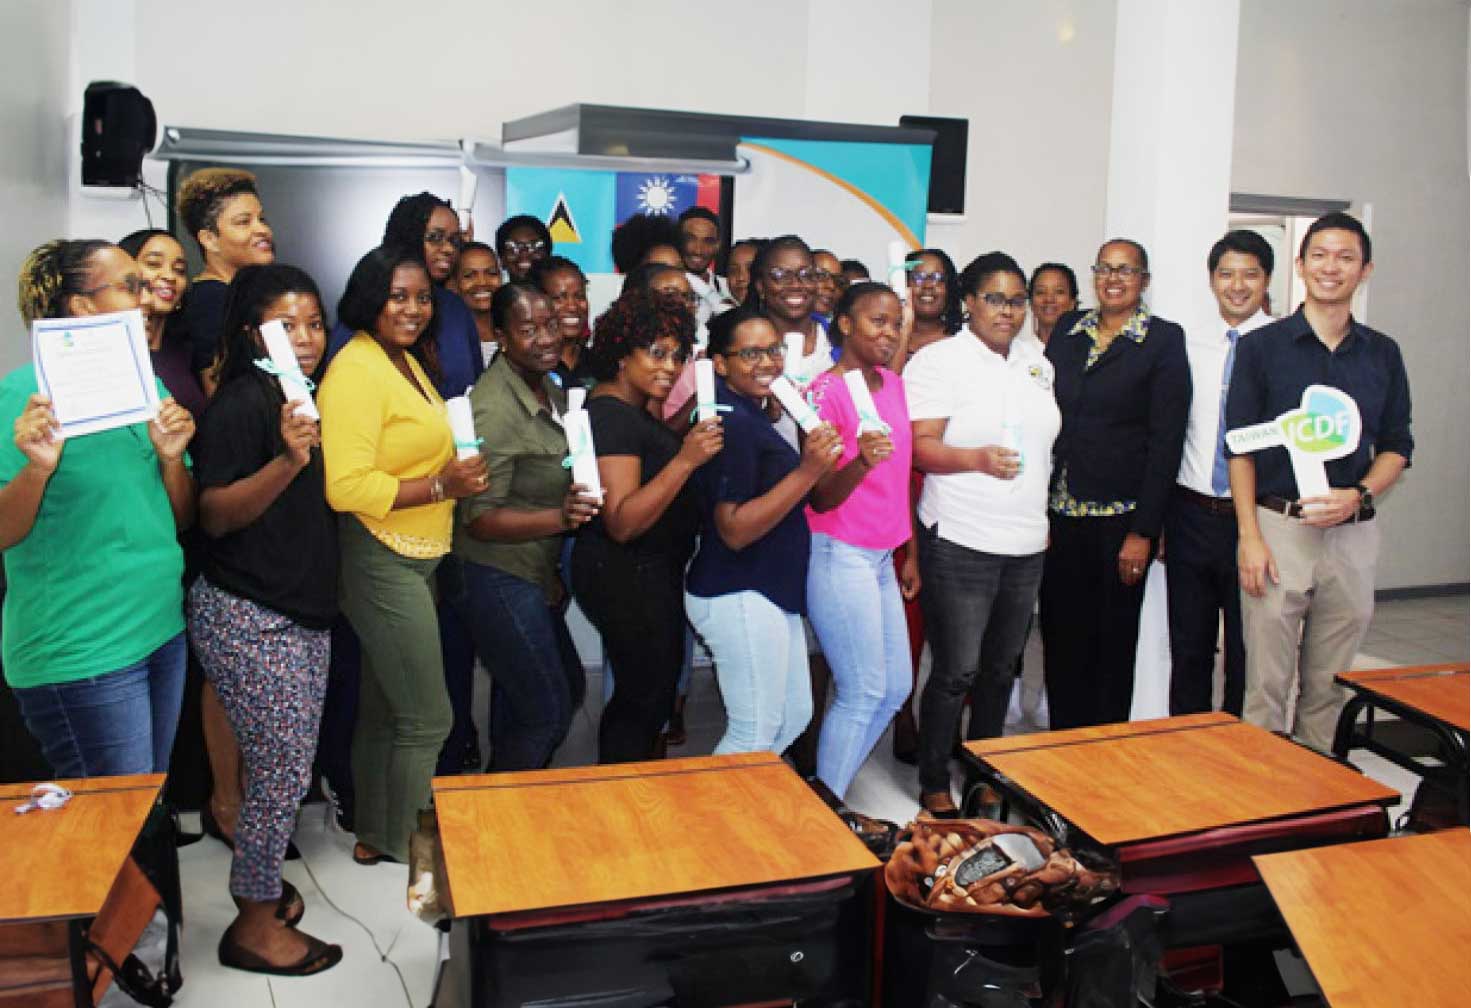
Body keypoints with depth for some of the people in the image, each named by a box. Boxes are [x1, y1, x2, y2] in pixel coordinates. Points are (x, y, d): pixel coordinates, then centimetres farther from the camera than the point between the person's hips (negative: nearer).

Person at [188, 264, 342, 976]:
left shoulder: (304, 397, 12)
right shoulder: (240, 403, -14)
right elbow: (214, 517, -21)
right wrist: (287, 461, -31)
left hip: (301, 613, 8)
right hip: (250, 621, -8)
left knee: (287, 769, 15)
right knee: (282, 775, -2)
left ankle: (259, 878, 35)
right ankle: (253, 925, 15)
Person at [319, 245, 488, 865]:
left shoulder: (405, 359, 12)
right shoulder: (355, 371, -18)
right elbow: (347, 487, -25)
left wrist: (454, 469, 7)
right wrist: (441, 486, -23)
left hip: (415, 558, 9)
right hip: (381, 561, -9)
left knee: (384, 709, 19)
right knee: (427, 719, 0)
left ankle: (374, 835, 33)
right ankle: (409, 846, 17)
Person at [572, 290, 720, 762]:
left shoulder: (631, 410, 11)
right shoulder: (611, 415, -19)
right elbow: (621, 523, -27)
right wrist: (685, 460, -33)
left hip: (649, 572, 10)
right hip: (628, 576, -10)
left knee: (638, 693, 17)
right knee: (647, 696, -1)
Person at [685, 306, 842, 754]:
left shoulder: (749, 415, 11)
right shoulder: (732, 424, -20)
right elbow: (734, 529, -25)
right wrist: (808, 470, -29)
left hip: (769, 593, 11)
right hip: (738, 598, -11)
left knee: (795, 716, 20)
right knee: (755, 734, 1)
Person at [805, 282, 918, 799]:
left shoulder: (892, 383, 9)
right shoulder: (825, 391, -13)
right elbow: (820, 498, -15)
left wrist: (909, 552, 18)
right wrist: (861, 462, -34)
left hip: (880, 557, 8)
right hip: (840, 557, -8)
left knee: (896, 687, 13)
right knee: (862, 693, -2)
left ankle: (833, 785, 28)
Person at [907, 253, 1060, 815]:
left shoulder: (1036, 362, 13)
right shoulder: (939, 360, -7)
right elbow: (920, 447, -14)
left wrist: (1043, 518, 19)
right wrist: (978, 458, -29)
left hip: (1026, 544, 6)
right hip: (960, 543, -6)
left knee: (1001, 668, 15)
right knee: (957, 672, -2)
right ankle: (934, 785, 15)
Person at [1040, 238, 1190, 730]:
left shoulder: (1164, 340, -3)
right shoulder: (1067, 330, 10)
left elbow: (1166, 440, -7)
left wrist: (1144, 531, -12)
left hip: (1121, 518, -4)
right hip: (1060, 513, 4)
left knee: (1113, 642, 6)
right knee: (1061, 638, 9)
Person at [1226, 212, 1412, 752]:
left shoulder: (1383, 354, 10)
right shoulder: (1262, 346, 1)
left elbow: (1396, 447, 13)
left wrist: (1358, 495, -8)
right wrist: (1250, 536, -9)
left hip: (1353, 534, 3)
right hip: (1277, 527, -3)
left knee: (1330, 685, 10)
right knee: (1266, 683, -1)